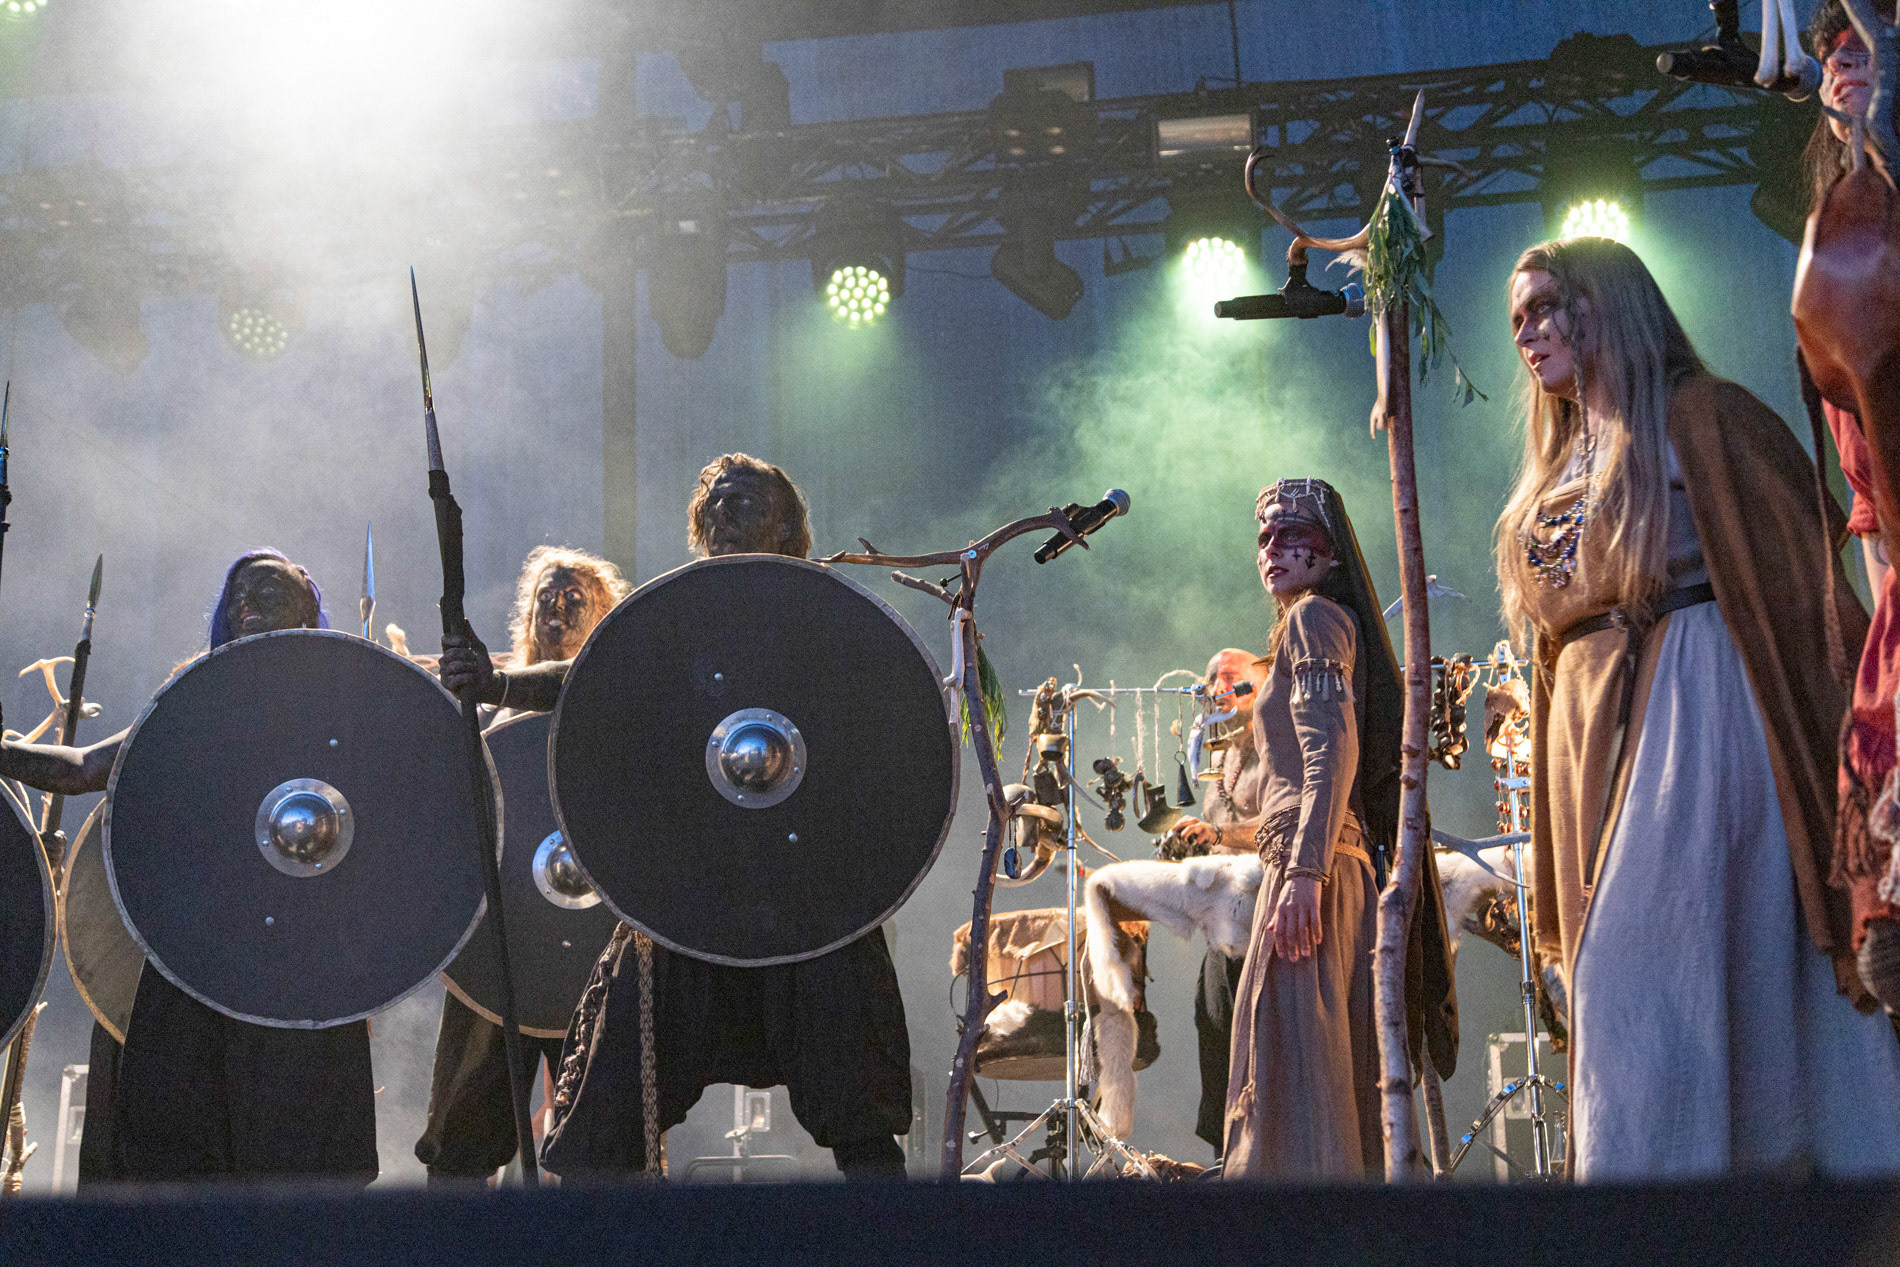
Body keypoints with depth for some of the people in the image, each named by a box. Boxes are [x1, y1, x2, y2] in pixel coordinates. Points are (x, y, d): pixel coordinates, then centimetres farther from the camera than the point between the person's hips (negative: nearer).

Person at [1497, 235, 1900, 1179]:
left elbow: (1803, 566, -7)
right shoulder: (1561, 465, 20)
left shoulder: (1696, 418, -1)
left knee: (1642, 969, -14)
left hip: (1696, 710, -7)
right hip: (1592, 729, 8)